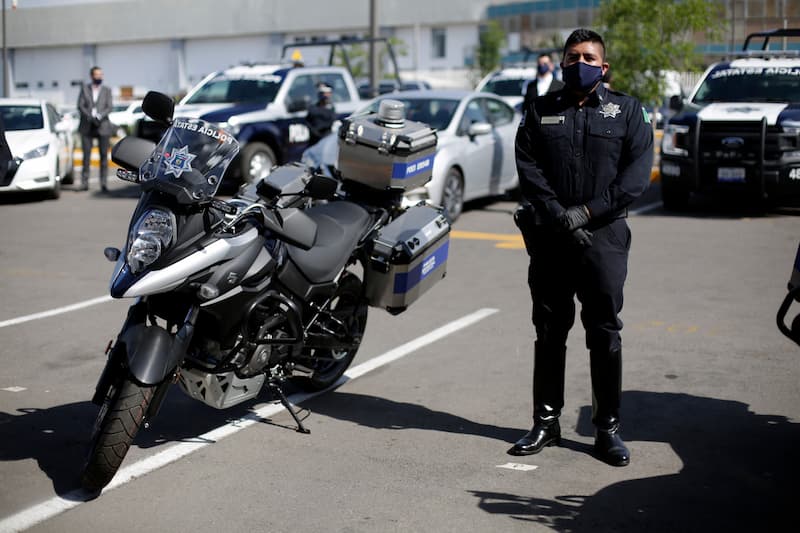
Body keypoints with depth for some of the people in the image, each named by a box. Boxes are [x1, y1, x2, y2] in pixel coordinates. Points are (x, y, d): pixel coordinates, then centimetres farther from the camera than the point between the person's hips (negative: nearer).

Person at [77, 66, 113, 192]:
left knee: (104, 155, -1)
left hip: (102, 126, 0)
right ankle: (84, 183, 2)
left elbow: (109, 107, 0)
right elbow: (80, 106, 1)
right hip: (87, 127, 0)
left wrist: (99, 117, -16)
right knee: (86, 155, -1)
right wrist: (90, 117, -13)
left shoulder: (107, 91, 10)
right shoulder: (84, 89, 10)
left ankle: (103, 184, 2)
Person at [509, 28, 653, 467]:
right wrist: (559, 216, -13)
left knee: (605, 333, 0)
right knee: (549, 332, 7)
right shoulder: (539, 111, 12)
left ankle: (607, 427, 9)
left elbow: (637, 172, -2)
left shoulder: (626, 111, 9)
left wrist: (587, 211, -12)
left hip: (604, 236, -1)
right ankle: (545, 422, 17)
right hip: (549, 237, 2)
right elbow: (528, 168, 1)